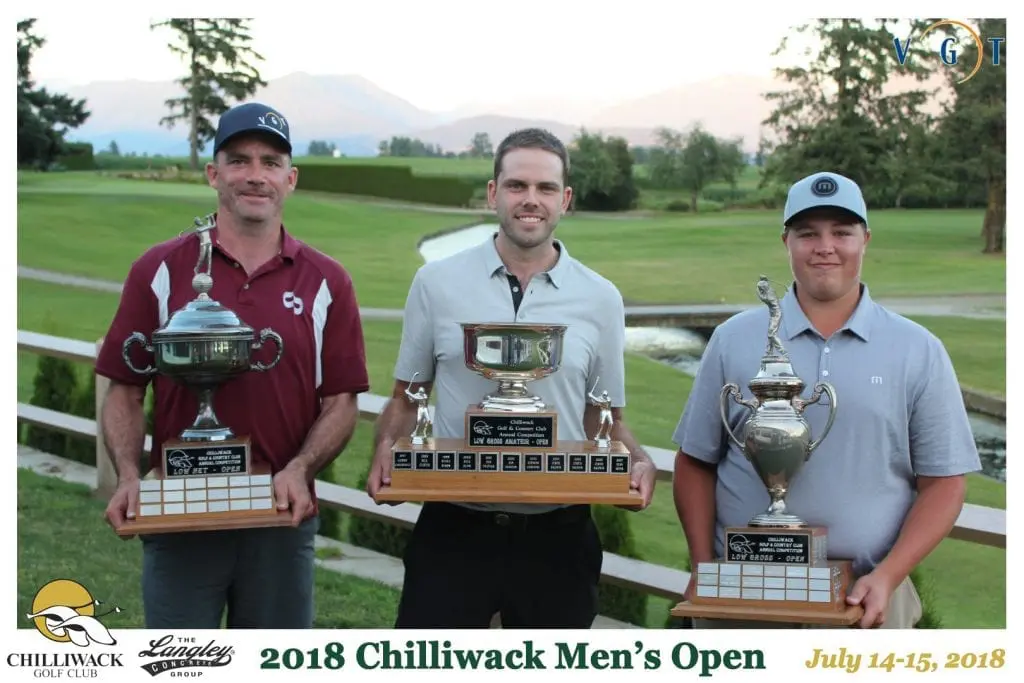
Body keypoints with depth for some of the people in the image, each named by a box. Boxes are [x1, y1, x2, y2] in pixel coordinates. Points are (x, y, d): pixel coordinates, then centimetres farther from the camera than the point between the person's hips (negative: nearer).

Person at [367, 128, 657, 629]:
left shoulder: (600, 299, 3)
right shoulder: (436, 283, 1)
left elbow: (605, 420, 10)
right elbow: (406, 401, 8)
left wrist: (637, 461, -10)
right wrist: (386, 450, -12)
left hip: (557, 535, 1)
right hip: (454, 528, -1)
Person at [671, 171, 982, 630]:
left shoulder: (919, 352, 1)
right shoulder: (734, 339, 3)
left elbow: (942, 482, 1)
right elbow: (696, 462, 6)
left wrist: (888, 576, -11)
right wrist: (703, 567, -4)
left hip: (865, 597, 0)